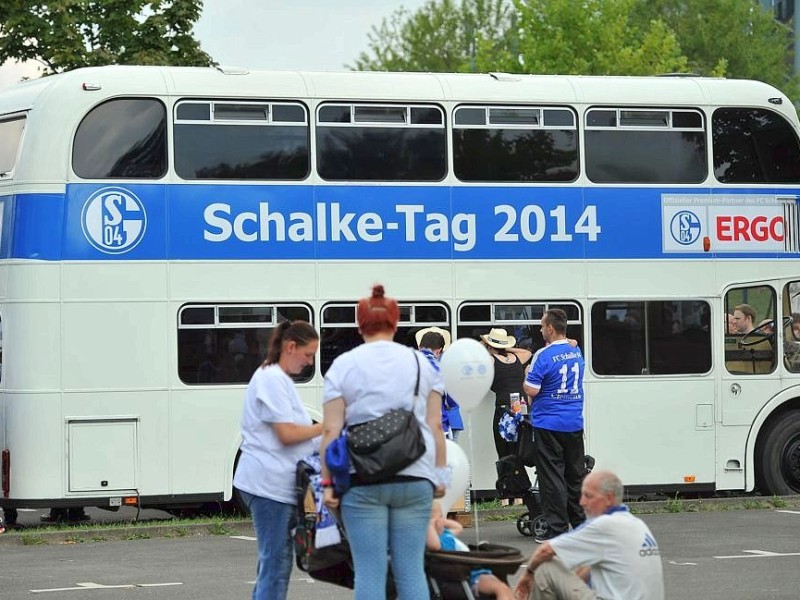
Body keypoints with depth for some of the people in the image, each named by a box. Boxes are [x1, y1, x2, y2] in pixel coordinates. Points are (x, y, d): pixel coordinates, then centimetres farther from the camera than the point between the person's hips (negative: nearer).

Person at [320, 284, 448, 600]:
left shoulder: (343, 365, 4)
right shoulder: (421, 363, 11)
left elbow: (331, 430, -1)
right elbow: (435, 426, 8)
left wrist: (327, 482, 0)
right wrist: (440, 473, 13)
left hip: (363, 481, -2)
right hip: (414, 479, 2)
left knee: (369, 571, -1)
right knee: (411, 569, 4)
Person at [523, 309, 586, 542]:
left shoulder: (545, 356, -16)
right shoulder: (576, 352, 7)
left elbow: (531, 390, -17)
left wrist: (527, 379, 3)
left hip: (549, 424, -6)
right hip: (574, 423, 7)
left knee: (552, 476, -2)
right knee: (575, 474, 13)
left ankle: (557, 528, -3)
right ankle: (580, 524, 20)